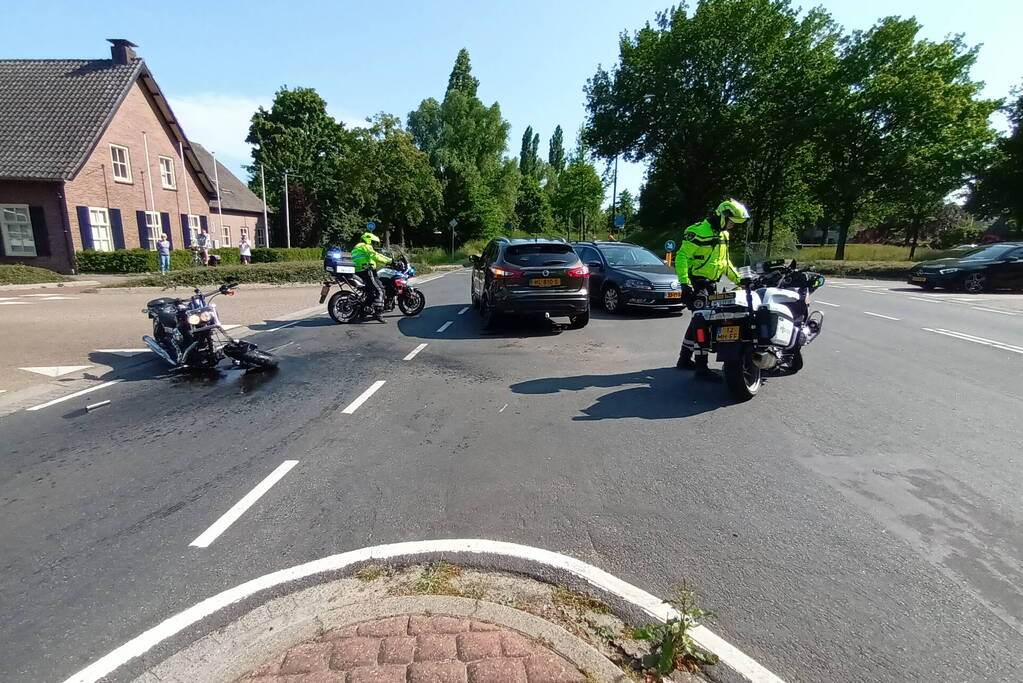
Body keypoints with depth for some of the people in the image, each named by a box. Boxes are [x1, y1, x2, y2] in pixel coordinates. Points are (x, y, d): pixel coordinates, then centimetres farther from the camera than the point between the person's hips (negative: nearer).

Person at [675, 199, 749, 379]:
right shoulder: (697, 231, -14)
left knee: (698, 322, 15)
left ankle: (684, 360, 26)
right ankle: (701, 367, -10)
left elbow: (725, 261, 26)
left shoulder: (723, 234, 16)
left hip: (711, 284, 10)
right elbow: (681, 257, -19)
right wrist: (685, 283, -27)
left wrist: (739, 280, 21)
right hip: (696, 284, -10)